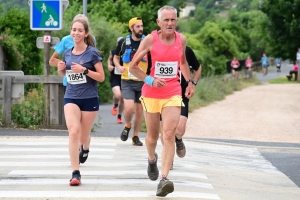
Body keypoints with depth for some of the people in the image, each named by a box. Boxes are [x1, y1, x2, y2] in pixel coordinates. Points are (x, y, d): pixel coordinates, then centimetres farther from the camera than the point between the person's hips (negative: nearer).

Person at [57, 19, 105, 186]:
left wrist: (84, 70, -22)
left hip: (89, 99, -2)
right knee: (73, 131, -18)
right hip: (71, 98, 2)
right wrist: (61, 69, -3)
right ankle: (76, 173, -20)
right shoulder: (67, 53, 5)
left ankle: (85, 149, 51)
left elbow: (101, 77, -9)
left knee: (83, 135, 11)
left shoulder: (92, 53, -8)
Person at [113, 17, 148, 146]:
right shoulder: (123, 42, 1)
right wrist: (119, 67, -5)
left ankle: (135, 136, 22)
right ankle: (127, 126, 14)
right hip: (127, 81, -1)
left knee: (139, 110, 7)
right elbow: (116, 57, 16)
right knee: (129, 107, -17)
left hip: (143, 81, 1)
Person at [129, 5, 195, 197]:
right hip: (151, 93, -1)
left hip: (173, 94, 1)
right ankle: (152, 159, 47)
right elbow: (133, 66, -3)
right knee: (153, 136, 13)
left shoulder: (181, 39, 1)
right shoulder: (150, 40, -9)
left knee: (169, 135, -16)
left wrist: (190, 82, 14)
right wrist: (150, 80, -17)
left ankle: (164, 179, -22)